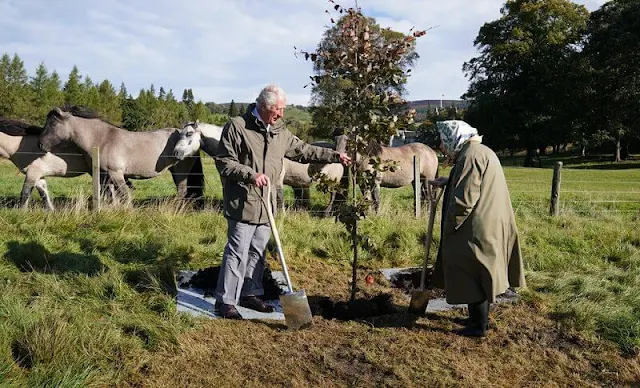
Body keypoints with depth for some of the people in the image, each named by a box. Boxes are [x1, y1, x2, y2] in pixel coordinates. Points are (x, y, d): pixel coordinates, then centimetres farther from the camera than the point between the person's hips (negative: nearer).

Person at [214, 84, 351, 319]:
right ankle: (225, 301, 5)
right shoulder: (237, 126, -9)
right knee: (237, 252, -6)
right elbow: (223, 161, -11)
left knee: (258, 251, 14)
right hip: (243, 203, -7)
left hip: (265, 203, 7)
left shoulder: (279, 132, 11)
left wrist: (335, 156, 17)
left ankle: (251, 294, 28)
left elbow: (303, 151, 20)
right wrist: (251, 175, -22)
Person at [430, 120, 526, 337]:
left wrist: (448, 228, -13)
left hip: (478, 229, -10)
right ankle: (479, 318, 33)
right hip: (489, 226, 10)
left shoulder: (470, 156, -19)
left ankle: (479, 327, 14)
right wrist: (447, 182, 26)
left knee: (473, 277, 2)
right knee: (479, 275, 20)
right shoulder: (481, 151, 13)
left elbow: (464, 200, -23)